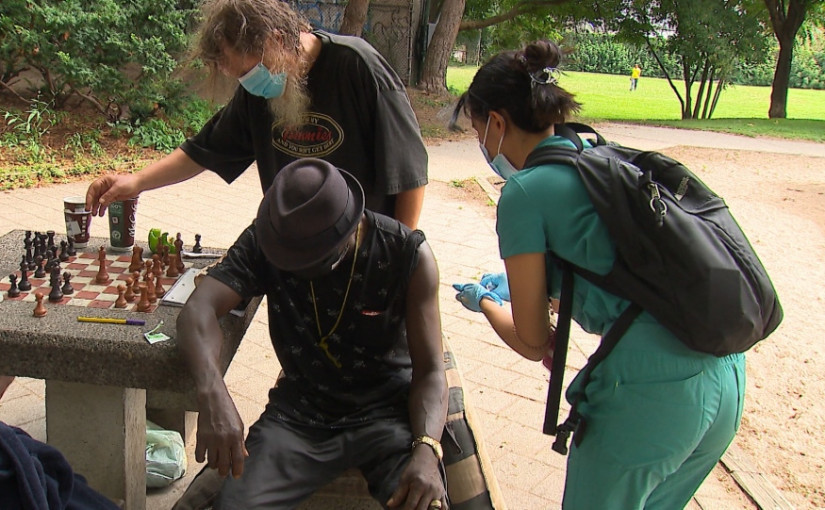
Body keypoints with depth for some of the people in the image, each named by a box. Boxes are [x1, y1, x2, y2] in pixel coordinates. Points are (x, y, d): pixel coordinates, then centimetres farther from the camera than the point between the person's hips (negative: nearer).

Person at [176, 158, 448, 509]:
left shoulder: (408, 254, -14)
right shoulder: (263, 243, -8)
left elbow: (429, 370, -11)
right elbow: (198, 309, -21)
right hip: (299, 411, 2)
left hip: (388, 410, -1)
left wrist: (426, 448, -30)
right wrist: (212, 392, -42)